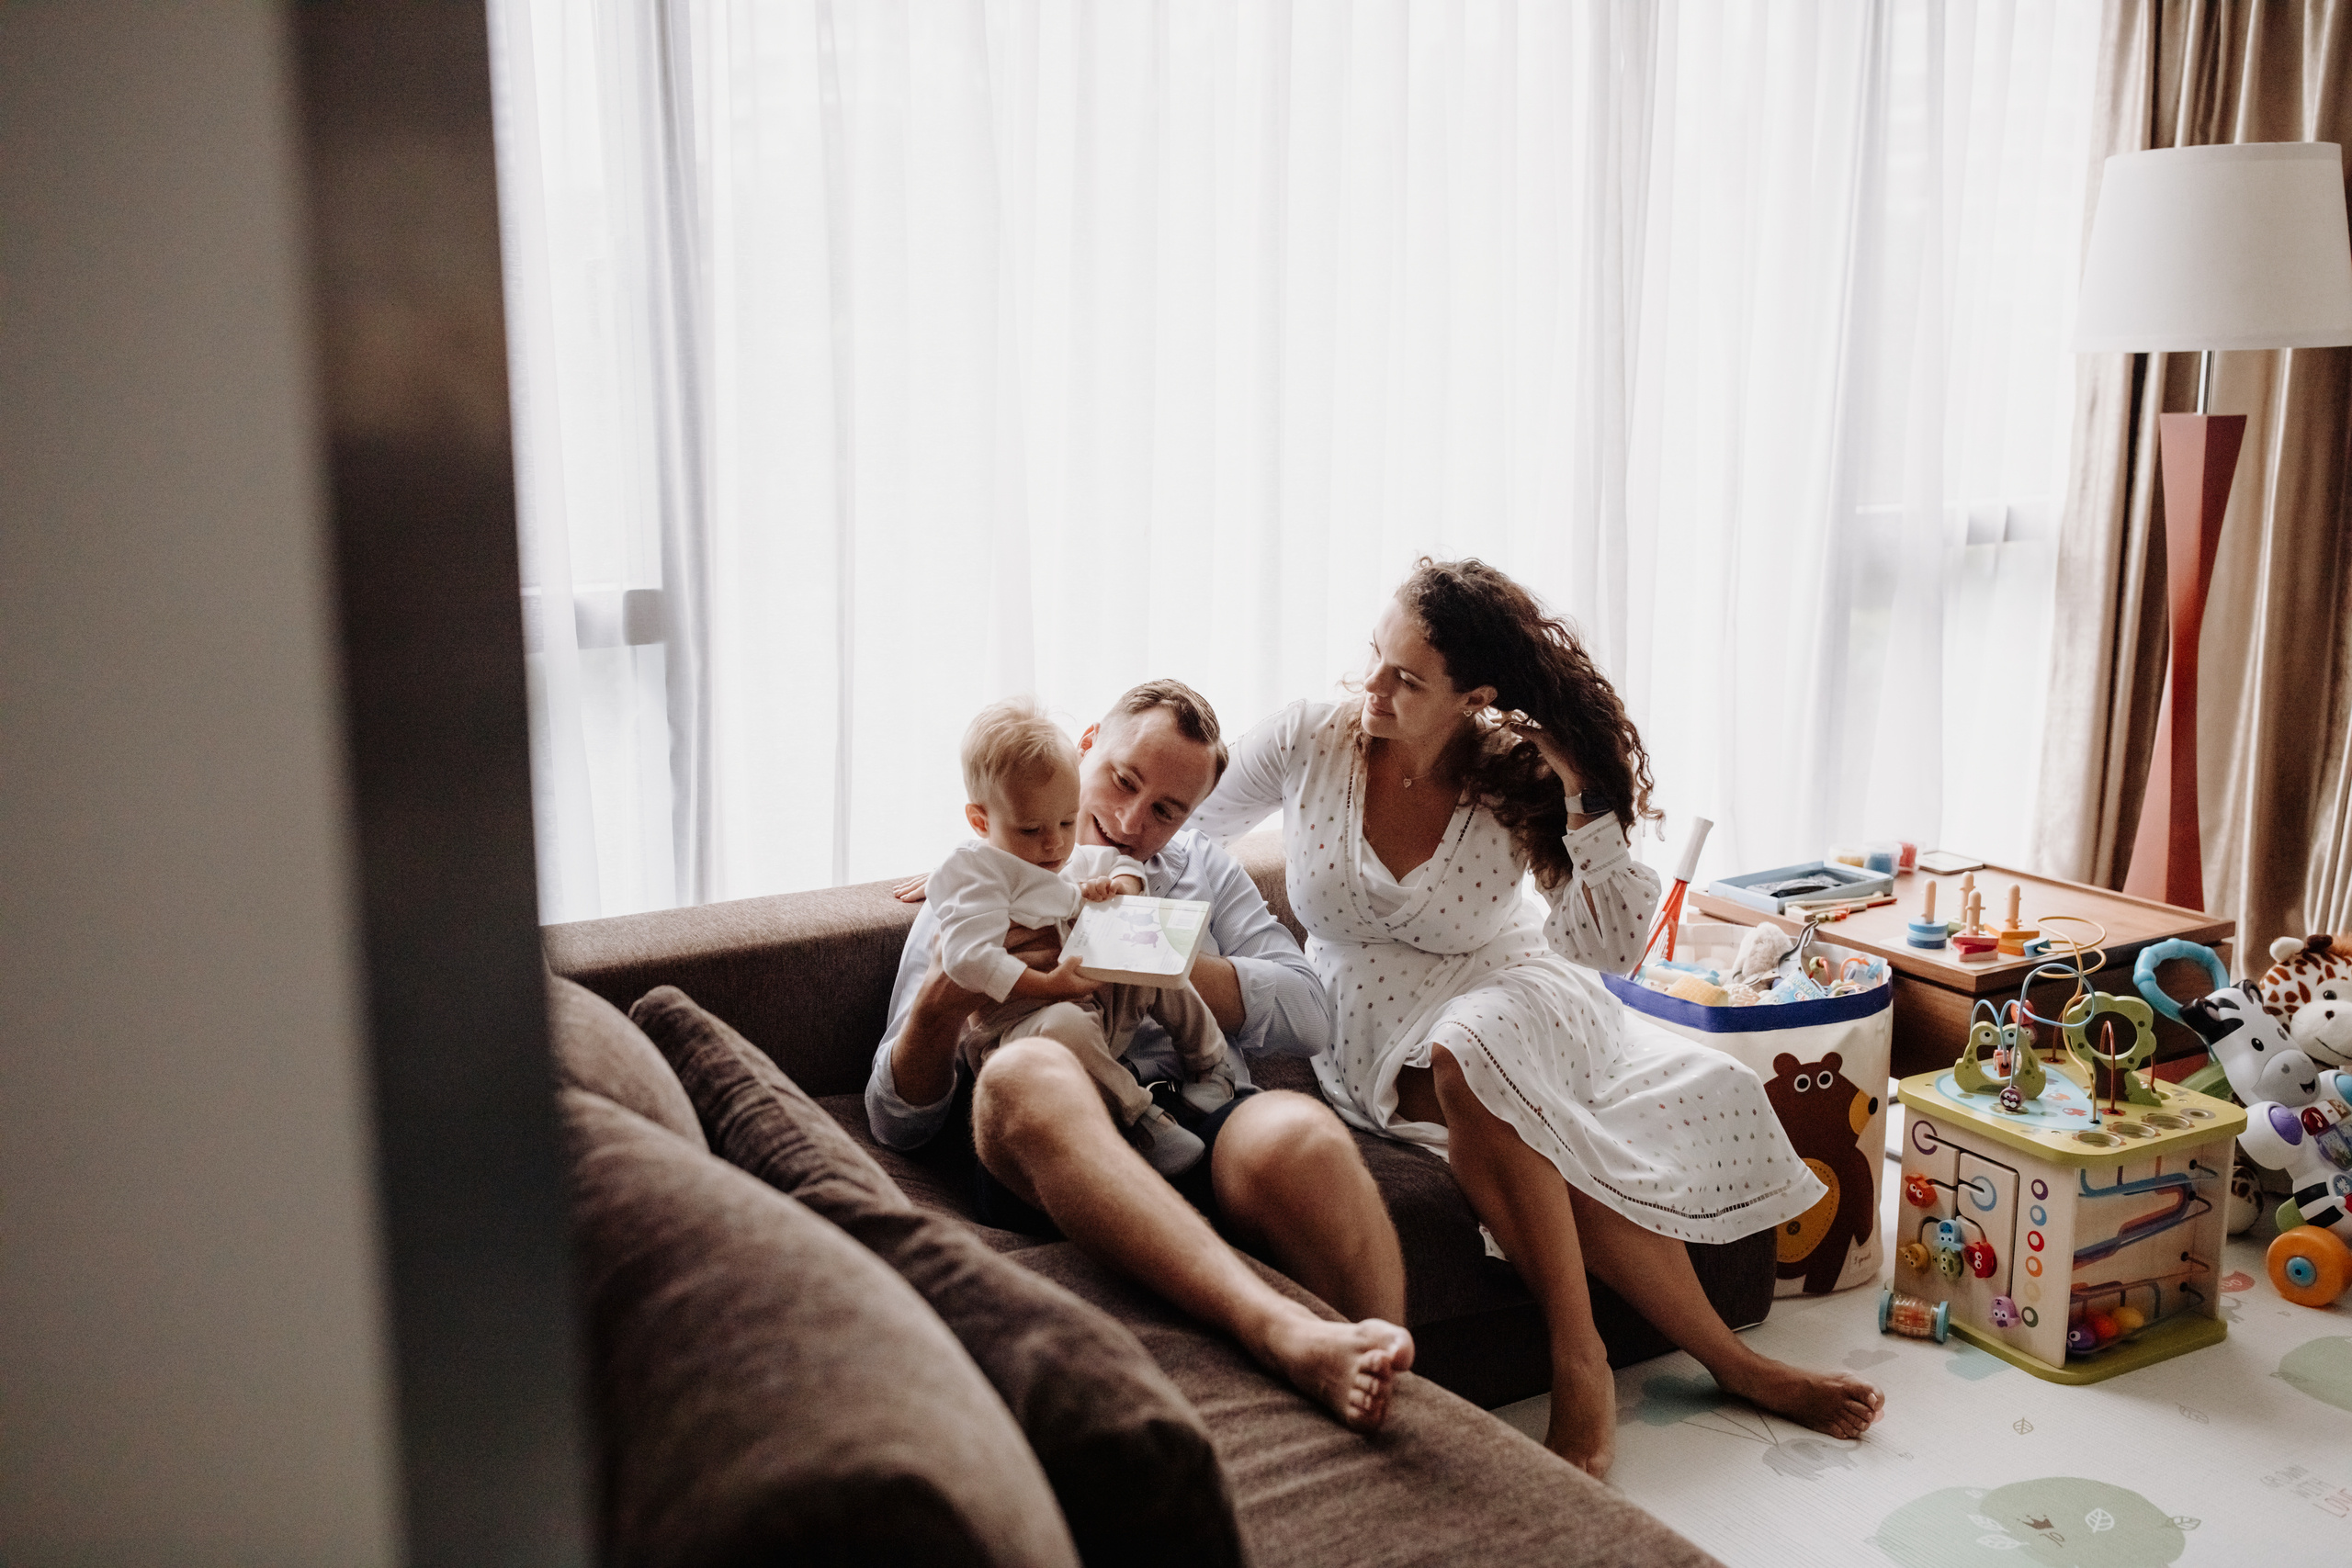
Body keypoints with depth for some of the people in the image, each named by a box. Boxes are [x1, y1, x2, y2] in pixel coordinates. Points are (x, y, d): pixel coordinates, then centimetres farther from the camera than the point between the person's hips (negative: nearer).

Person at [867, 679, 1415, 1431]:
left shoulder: (1205, 871, 30)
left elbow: (1306, 1014, 9)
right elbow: (897, 1121, 17)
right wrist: (939, 1008, -4)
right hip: (1057, 1150, -1)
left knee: (1300, 1133, -35)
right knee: (1024, 1072, -37)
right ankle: (1284, 1334, -54)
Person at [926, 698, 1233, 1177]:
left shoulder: (1072, 859, 18)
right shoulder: (971, 868, -10)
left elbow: (1124, 862, 35)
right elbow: (969, 957, -23)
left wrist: (1119, 884, 9)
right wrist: (1046, 986, -30)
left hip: (1095, 1002, 9)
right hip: (1012, 1023, -9)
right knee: (1063, 1025, -41)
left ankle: (1211, 1066, 18)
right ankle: (1140, 1118, -30)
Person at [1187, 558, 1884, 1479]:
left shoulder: (1516, 781, -10)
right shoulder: (1307, 742, -8)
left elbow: (1612, 947, -14)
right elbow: (1179, 835, 7)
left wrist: (1585, 796, -22)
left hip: (1507, 999, 1)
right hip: (1375, 1031, -1)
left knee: (1470, 1056, -37)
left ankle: (1581, 1362, -22)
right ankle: (1730, 1364, -21)